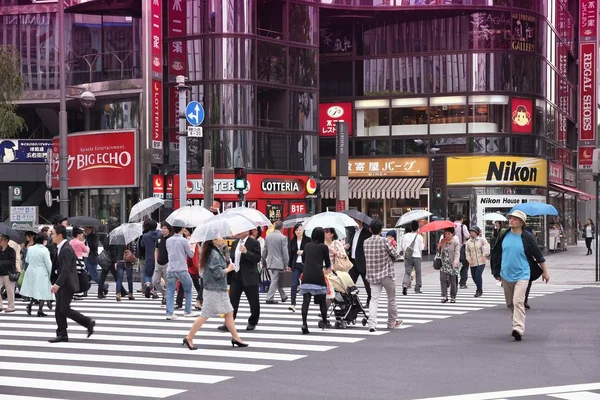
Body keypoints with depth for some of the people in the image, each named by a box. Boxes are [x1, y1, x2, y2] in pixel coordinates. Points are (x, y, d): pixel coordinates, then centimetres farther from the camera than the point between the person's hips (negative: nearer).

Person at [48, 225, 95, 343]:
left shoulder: (66, 249, -19)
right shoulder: (61, 248, 12)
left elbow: (66, 269, -25)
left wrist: (57, 284, -29)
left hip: (67, 284, -10)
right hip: (62, 284, 10)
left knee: (64, 310, -9)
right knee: (59, 310, 8)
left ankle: (88, 322, 2)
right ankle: (62, 335, 11)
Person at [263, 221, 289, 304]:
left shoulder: (268, 236, 6)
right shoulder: (283, 238, -12)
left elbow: (265, 250, 13)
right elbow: (285, 252, -12)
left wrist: (263, 260, 24)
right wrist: (286, 264, -5)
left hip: (270, 262, 6)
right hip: (279, 263, -6)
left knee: (279, 280, 18)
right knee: (275, 281, -1)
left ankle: (283, 296, 27)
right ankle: (269, 299, -3)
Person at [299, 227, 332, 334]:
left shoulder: (307, 246, 15)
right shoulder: (324, 247, 4)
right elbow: (327, 262, 13)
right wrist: (327, 269, 36)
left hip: (306, 275, 3)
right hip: (318, 276, -3)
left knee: (306, 301, -2)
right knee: (322, 300, 13)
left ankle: (304, 323, -13)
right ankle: (324, 321, 27)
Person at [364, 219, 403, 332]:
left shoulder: (366, 242, 0)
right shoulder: (384, 241, -14)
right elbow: (396, 256, -9)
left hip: (372, 275, 3)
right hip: (387, 274, -3)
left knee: (374, 299, -1)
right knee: (391, 299, 14)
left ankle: (372, 324, -17)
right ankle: (392, 322, 27)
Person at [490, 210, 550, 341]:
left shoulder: (528, 237, -4)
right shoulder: (504, 236, 5)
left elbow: (538, 255, 4)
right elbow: (496, 254, 16)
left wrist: (545, 271, 9)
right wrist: (497, 273, 17)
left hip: (522, 275, -5)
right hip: (506, 275, 5)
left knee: (518, 302, -19)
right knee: (510, 304, 13)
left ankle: (518, 329, -25)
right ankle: (517, 326, 27)